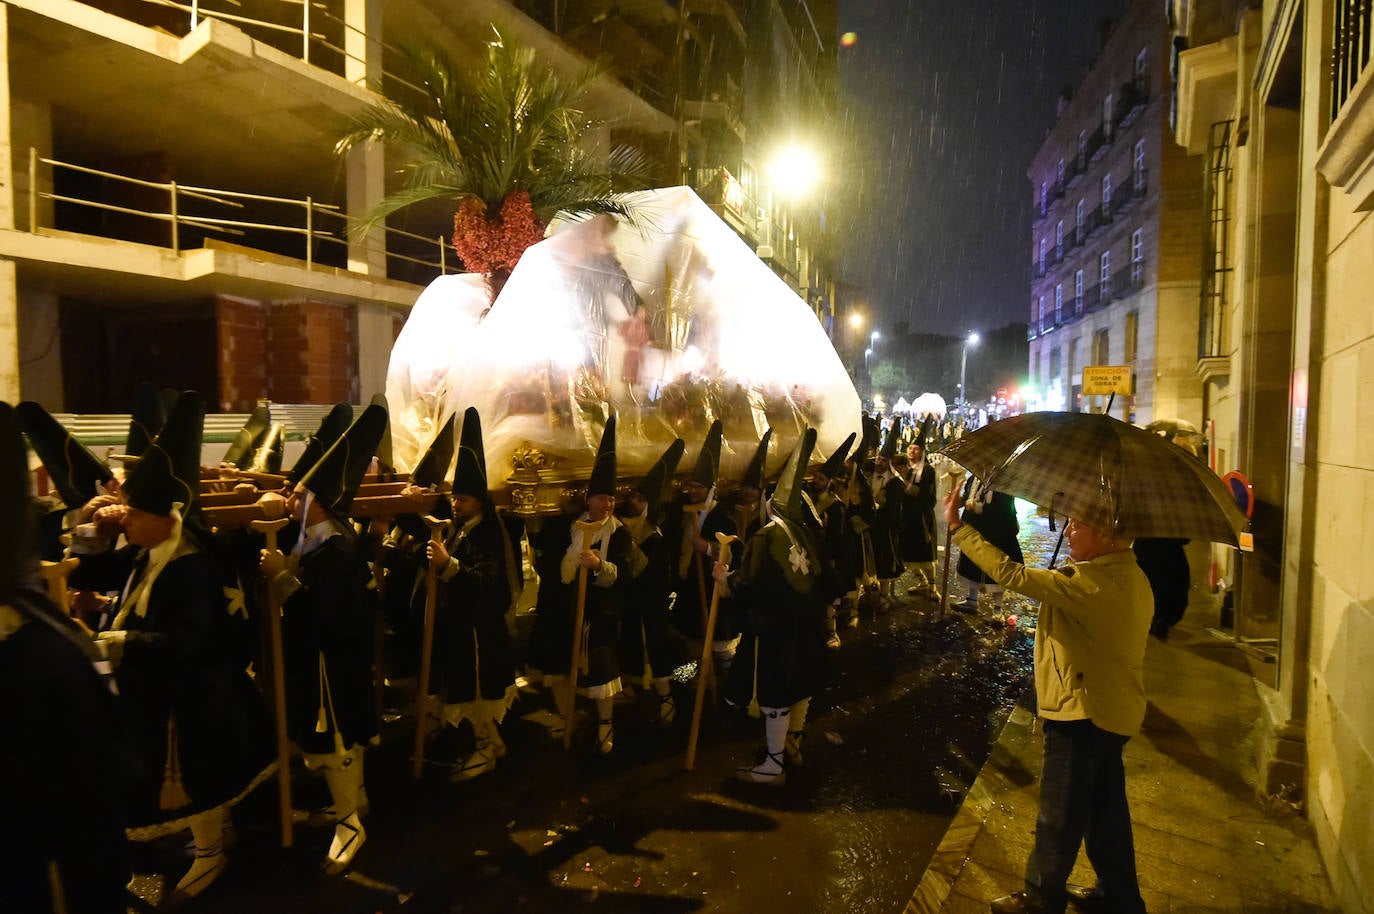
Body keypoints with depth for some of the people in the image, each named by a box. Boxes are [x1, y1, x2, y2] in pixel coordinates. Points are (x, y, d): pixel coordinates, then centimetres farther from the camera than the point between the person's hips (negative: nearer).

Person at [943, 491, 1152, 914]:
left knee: (1059, 816, 9)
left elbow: (1011, 574, -30)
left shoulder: (1093, 582, -28)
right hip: (1113, 712, 9)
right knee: (1105, 810, 24)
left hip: (1081, 713, -9)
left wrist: (958, 526, -26)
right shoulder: (1132, 577, 4)